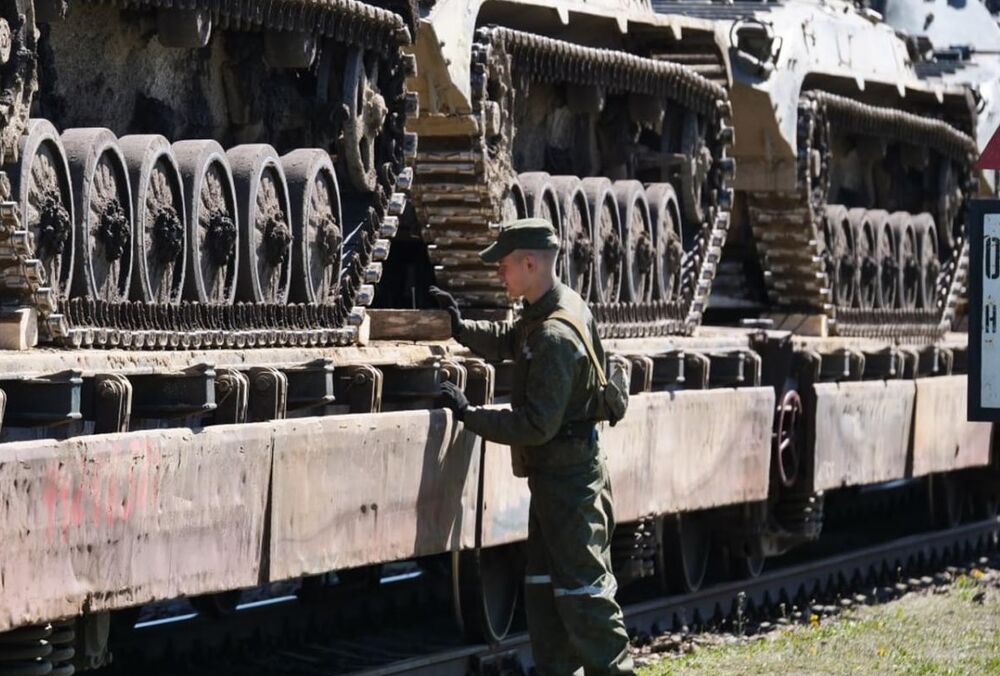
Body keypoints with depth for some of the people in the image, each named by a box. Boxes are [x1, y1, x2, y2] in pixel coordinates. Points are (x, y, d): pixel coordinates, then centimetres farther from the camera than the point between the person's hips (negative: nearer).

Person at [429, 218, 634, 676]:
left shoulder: (555, 337, -25)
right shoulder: (557, 307, 6)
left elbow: (537, 425, -26)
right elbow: (508, 341, 26)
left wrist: (468, 414, -20)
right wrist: (460, 328, 13)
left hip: (569, 479, -10)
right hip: (553, 474, 10)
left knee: (581, 586, -6)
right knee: (542, 584, 14)